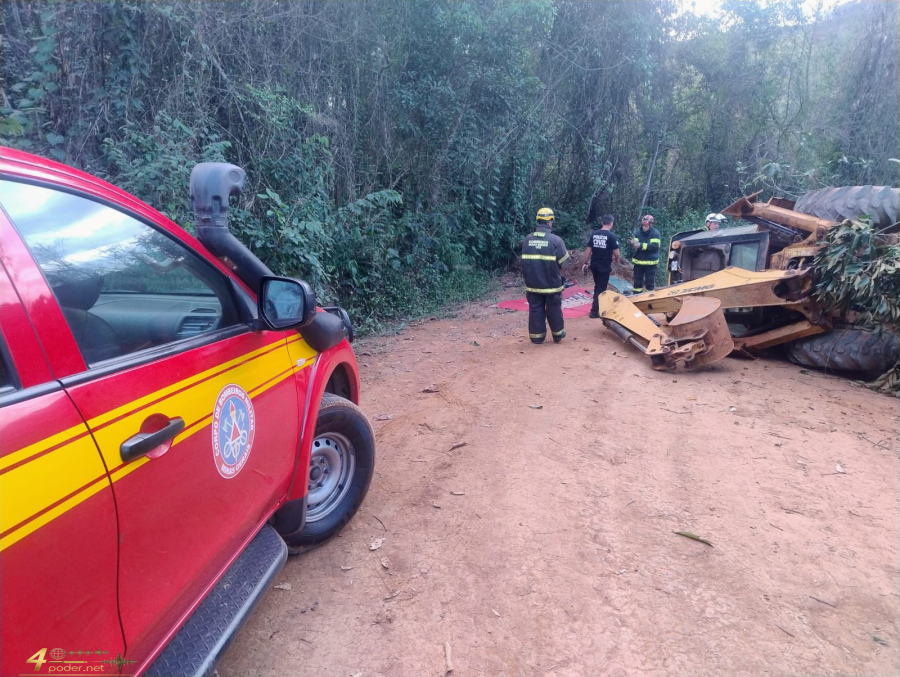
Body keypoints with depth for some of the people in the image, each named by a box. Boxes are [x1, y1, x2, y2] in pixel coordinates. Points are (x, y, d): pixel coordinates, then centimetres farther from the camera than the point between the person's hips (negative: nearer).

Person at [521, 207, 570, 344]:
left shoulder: (527, 240, 0)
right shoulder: (555, 239, -13)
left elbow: (524, 262, 8)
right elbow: (564, 262, -7)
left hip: (533, 284, 3)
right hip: (551, 283, -3)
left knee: (535, 309, 11)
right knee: (554, 310, 12)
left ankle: (536, 337, 16)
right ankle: (558, 335, 26)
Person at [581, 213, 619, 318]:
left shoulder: (594, 234, 2)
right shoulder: (611, 235, -12)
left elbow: (588, 250, 3)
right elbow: (616, 253, -10)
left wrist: (585, 263, 12)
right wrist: (616, 260, 11)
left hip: (594, 265, 5)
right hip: (604, 266, -5)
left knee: (597, 286, 20)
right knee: (601, 288, 2)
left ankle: (598, 306, 33)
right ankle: (595, 311, 2)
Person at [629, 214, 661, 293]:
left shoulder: (655, 233, -11)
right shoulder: (638, 231, 2)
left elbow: (654, 245, -22)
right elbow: (636, 242, -4)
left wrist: (641, 245, -30)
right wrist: (633, 243, -29)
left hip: (650, 261, -4)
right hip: (638, 261, 4)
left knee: (650, 281, 5)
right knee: (637, 280, 12)